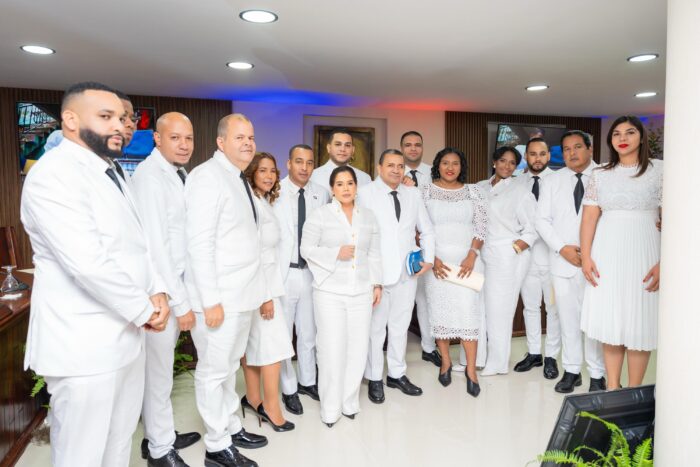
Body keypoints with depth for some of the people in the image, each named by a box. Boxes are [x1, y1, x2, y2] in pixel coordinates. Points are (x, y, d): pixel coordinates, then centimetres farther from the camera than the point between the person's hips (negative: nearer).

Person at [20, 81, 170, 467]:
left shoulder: (109, 174, 14)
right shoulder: (54, 173, -17)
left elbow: (137, 245, 15)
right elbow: (89, 263, -26)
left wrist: (157, 291, -1)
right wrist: (145, 309, -14)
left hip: (125, 334, 9)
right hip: (84, 345, -8)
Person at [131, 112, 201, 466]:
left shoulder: (179, 174, 10)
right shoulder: (150, 176, -17)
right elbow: (155, 245, -22)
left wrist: (182, 293, 6)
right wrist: (180, 301, -20)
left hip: (176, 283, 8)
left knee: (160, 366, 19)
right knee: (158, 369, 6)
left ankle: (159, 435, 35)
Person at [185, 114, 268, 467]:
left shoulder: (241, 181, 14)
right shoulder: (207, 177, -12)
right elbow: (199, 243, -19)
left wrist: (263, 291, 14)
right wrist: (211, 301, -21)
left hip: (243, 295, 8)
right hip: (218, 297, -8)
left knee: (229, 367, 20)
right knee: (213, 371, 6)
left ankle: (231, 428, 35)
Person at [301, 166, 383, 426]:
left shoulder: (368, 217, 12)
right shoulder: (320, 215, -1)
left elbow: (374, 254, 13)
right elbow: (307, 249, -2)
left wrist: (377, 284, 8)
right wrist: (336, 253, -14)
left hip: (361, 292, 4)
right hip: (330, 292, -3)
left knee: (358, 349, 4)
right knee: (332, 350, -3)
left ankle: (350, 402, 22)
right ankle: (330, 408, 14)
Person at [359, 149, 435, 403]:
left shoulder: (413, 194, 10)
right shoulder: (365, 193, -6)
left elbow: (427, 230, 18)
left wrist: (428, 258, 6)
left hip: (407, 273, 5)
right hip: (376, 274, -4)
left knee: (400, 326, 16)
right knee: (375, 328, 8)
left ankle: (397, 374, 33)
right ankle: (375, 378, 24)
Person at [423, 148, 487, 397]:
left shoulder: (473, 191, 5)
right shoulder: (426, 191, 2)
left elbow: (481, 226, 3)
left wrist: (472, 256, -9)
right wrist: (431, 258, -9)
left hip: (467, 260, 0)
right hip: (437, 261, 0)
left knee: (468, 310, -5)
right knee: (439, 310, 4)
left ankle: (471, 369, 6)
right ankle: (445, 362, 22)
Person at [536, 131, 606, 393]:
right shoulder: (553, 181, 10)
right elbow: (543, 220, 7)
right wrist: (562, 248, -6)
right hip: (562, 260, 3)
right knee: (567, 317, 9)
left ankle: (597, 375, 15)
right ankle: (571, 370, 21)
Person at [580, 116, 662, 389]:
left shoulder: (659, 171, 1)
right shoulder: (600, 175, 8)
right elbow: (589, 217, 4)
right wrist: (586, 257, -4)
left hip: (643, 254, -2)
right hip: (607, 256, 2)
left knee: (639, 325, 4)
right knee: (610, 323, 6)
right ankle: (612, 389, 18)